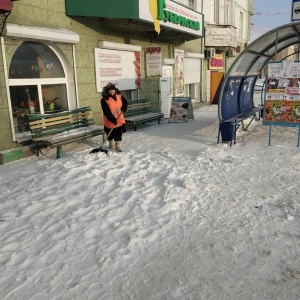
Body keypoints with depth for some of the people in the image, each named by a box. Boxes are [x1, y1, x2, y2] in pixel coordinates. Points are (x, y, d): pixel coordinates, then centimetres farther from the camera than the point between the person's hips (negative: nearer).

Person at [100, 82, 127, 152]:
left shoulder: (119, 95, -5)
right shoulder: (104, 100, -21)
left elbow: (125, 102, 13)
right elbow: (106, 112, -23)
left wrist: (124, 108, -6)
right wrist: (112, 119, -30)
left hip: (119, 119, 4)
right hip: (109, 120, -3)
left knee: (119, 133, 5)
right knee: (110, 133, 12)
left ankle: (118, 145, 18)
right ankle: (111, 144, 35)